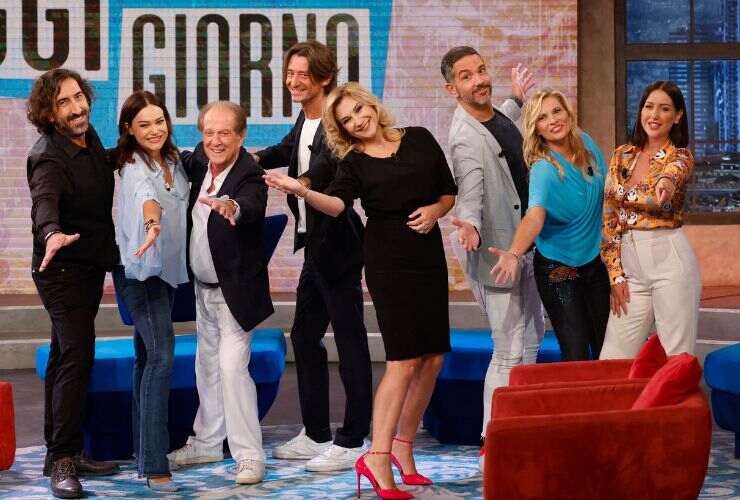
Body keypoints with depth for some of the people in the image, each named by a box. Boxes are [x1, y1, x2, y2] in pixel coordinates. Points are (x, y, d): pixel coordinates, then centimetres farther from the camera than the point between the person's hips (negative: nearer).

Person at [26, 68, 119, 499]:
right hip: (62, 269, -9)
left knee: (66, 357, 14)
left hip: (90, 265, 9)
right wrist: (52, 234, -61)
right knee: (77, 355, -18)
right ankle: (63, 459, -15)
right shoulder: (49, 158, -22)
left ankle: (62, 452, 22)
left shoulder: (90, 137, 3)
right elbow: (44, 202, -41)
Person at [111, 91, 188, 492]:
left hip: (166, 268, 8)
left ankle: (143, 448, 22)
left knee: (147, 356, 13)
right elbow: (145, 194, -39)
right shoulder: (135, 168, -17)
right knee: (161, 356, -17)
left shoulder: (173, 161, 6)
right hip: (138, 269, -8)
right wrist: (152, 220, -61)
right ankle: (154, 466, -18)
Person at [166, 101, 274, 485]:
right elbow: (180, 161, 22)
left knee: (232, 367, -15)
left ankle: (249, 455, -7)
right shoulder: (200, 161, -2)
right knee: (207, 366, 19)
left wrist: (233, 207, -68)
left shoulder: (250, 175, -24)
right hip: (204, 288, 8)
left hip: (236, 291, -8)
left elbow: (252, 207, -46)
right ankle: (207, 442, 34)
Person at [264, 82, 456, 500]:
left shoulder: (419, 139, 8)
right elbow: (338, 204, -21)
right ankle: (378, 458, -13)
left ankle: (403, 447, 17)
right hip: (389, 262, -4)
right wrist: (301, 190, -38)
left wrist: (436, 210, -7)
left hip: (430, 258, 5)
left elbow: (450, 191, 14)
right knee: (405, 360, -14)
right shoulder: (355, 163, -1)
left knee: (432, 360, 4)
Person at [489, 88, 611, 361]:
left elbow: (605, 192, 11)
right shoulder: (544, 170, -22)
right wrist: (514, 254, -55)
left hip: (595, 260, 6)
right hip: (558, 268, -6)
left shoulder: (586, 144, -4)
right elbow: (535, 216, -38)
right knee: (577, 356, -6)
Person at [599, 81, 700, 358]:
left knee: (676, 357, -1)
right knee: (614, 360, 3)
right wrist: (615, 273, 1)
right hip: (630, 262, 4)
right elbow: (609, 217, 9)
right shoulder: (622, 156, 11)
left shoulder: (681, 157, -1)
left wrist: (666, 183, -51)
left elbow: (665, 188, -26)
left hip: (669, 259, -4)